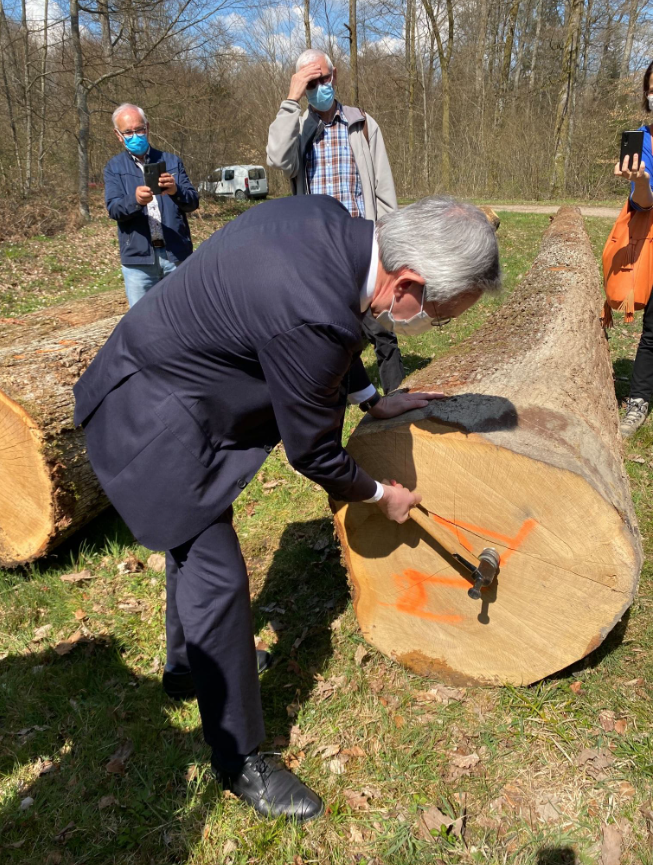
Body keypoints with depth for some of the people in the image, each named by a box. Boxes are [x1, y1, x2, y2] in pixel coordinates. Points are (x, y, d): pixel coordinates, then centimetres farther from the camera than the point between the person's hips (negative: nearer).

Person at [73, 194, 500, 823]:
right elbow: (313, 454, -19)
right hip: (151, 422, -10)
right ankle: (240, 759, 18)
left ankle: (187, 655, 52)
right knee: (216, 575, -2)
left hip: (157, 373, 10)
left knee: (197, 532, 25)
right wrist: (381, 495, -1)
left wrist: (374, 400, 12)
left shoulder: (327, 219, -9)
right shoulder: (314, 321, -35)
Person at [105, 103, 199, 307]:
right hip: (138, 258, 0)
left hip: (176, 254, 1)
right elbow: (114, 209, -7)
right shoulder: (114, 168, 8)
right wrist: (135, 200, -29)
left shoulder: (171, 161, 10)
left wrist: (175, 191, -22)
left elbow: (193, 202, 1)